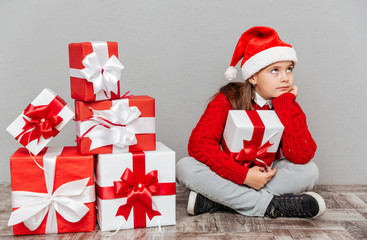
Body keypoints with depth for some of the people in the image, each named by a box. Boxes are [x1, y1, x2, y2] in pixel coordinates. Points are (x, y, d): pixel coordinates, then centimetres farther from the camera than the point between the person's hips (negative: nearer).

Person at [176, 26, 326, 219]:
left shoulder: (288, 106, -5)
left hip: (266, 177, 2)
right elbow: (199, 143, -24)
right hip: (229, 177, -2)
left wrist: (285, 102, -20)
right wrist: (244, 175, -30)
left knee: (309, 171, -23)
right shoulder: (227, 100, -12)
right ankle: (269, 205, -28)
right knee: (185, 167, -27)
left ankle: (214, 200, -27)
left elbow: (302, 156, -22)